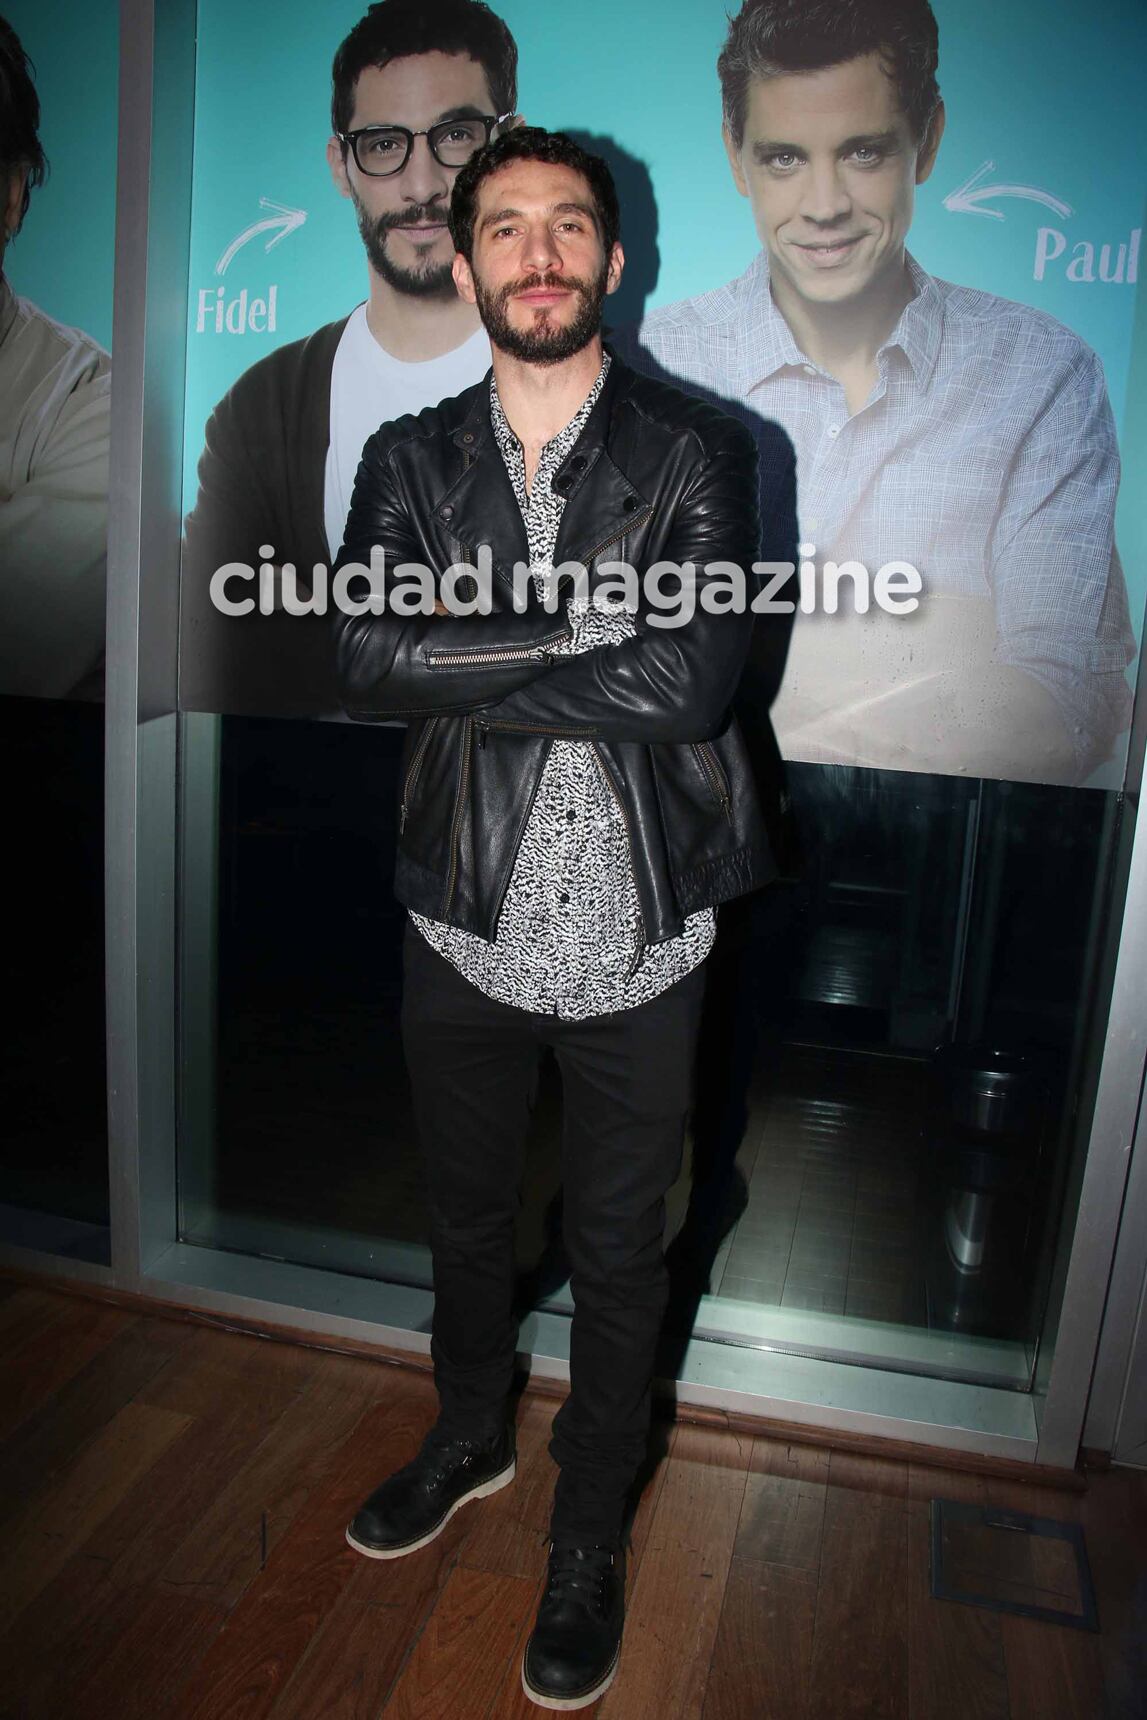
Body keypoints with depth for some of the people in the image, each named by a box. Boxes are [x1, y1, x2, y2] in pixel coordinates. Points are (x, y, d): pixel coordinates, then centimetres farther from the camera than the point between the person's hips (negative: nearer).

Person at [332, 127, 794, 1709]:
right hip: (466, 924, 3)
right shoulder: (410, 460, 2)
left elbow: (692, 682, -22)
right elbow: (364, 656, -15)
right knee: (465, 1216, 23)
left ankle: (589, 1536, 40)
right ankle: (471, 1438, 52)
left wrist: (460, 670, -16)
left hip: (636, 937, -2)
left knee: (617, 1253, 14)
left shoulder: (700, 452, -6)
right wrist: (595, 633, -20)